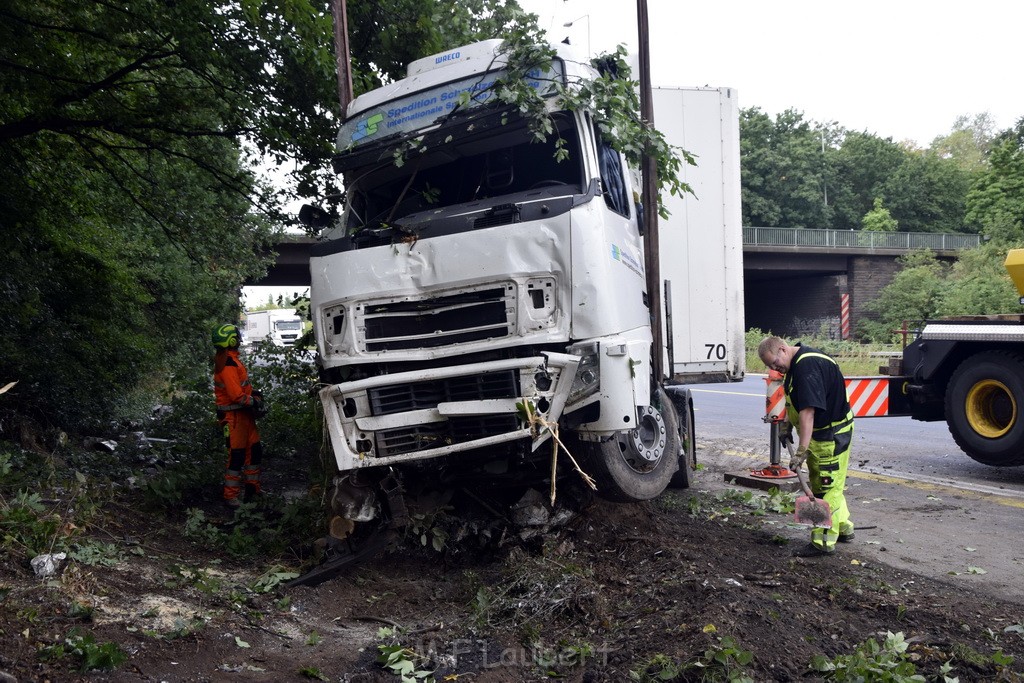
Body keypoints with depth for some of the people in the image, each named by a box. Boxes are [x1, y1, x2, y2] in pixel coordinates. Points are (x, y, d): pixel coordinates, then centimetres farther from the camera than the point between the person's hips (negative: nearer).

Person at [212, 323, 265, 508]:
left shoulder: (231, 358, 11)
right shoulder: (228, 364, -22)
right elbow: (236, 395, -25)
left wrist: (253, 393, 7)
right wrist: (253, 402, -11)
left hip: (244, 413, 10)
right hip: (234, 416, -10)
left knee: (254, 450, 17)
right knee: (237, 456, -4)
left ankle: (253, 487, 30)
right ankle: (231, 496, 6)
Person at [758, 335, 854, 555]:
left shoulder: (807, 366, -27)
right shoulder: (794, 363, 7)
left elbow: (808, 411, -33)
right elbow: (795, 400, 25)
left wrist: (801, 451, -34)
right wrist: (786, 424, 16)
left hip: (832, 434, -11)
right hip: (820, 433, 11)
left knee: (827, 487, -4)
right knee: (821, 485, 19)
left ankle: (824, 542, 3)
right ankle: (843, 529, 32)